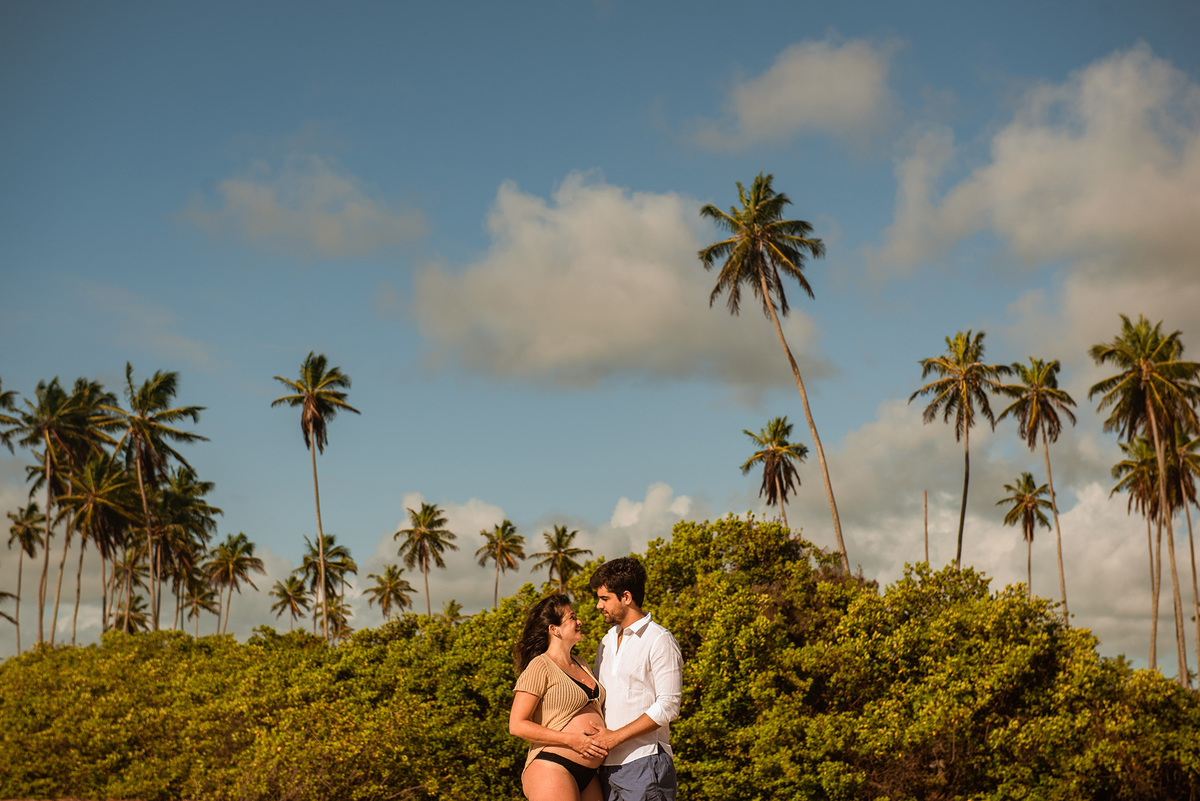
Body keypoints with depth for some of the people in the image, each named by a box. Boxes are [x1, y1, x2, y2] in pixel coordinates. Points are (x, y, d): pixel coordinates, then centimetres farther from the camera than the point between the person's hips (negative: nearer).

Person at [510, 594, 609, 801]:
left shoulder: (581, 665, 20)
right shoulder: (540, 667, -6)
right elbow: (517, 725, -12)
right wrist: (571, 740, -17)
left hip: (588, 776, 8)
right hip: (552, 770, -8)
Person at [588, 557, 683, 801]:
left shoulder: (659, 641, -6)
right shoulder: (607, 641, 17)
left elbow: (667, 707, -13)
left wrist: (616, 736, -14)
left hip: (645, 762, -7)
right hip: (608, 765, 7)